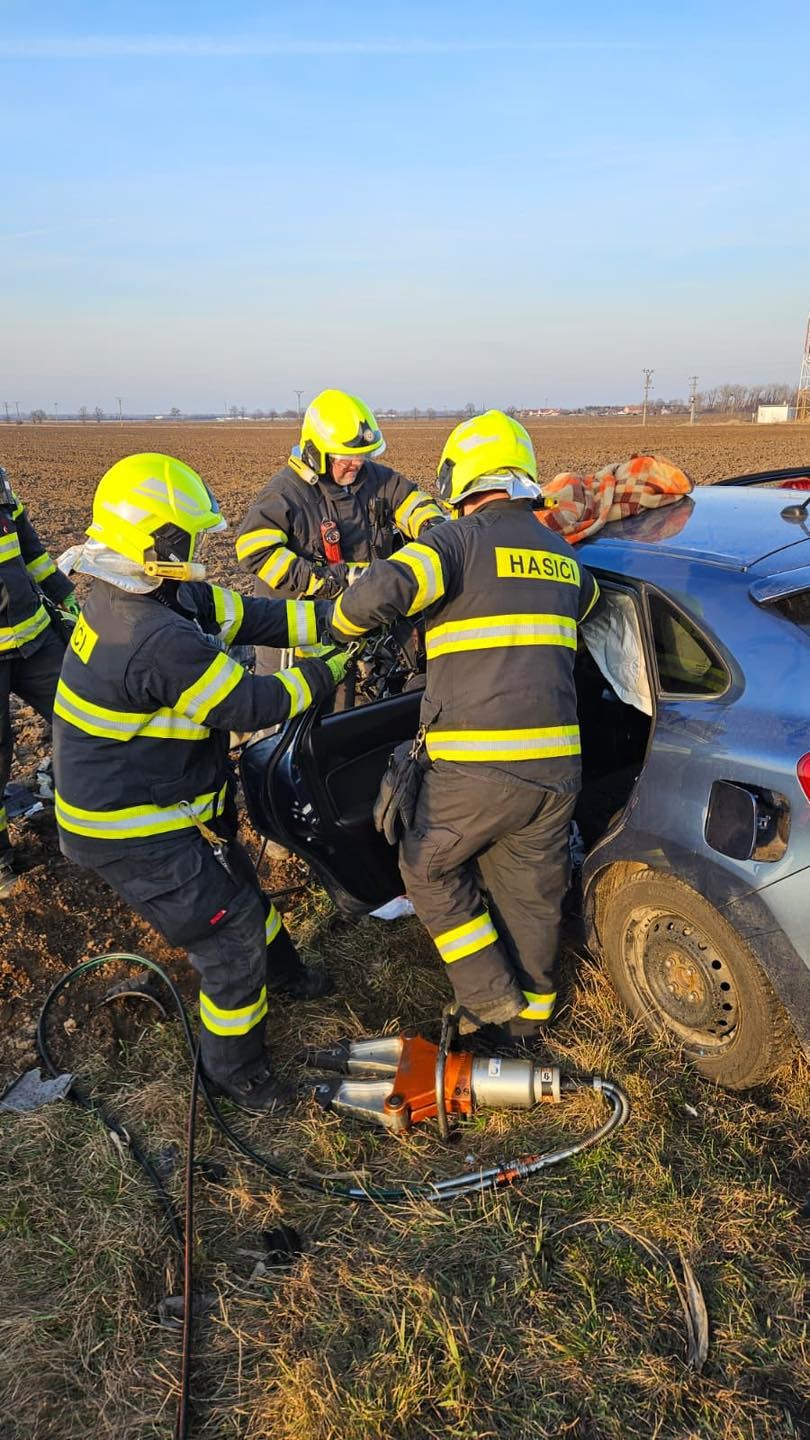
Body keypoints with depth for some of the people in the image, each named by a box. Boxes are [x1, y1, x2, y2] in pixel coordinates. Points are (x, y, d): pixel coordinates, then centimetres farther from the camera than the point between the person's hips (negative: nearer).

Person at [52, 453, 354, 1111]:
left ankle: (279, 966, 55)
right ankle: (234, 1063, 24)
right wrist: (322, 672, -10)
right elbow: (249, 705, -25)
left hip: (164, 800, 10)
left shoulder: (152, 596, -3)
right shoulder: (162, 639, -34)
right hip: (131, 833, -10)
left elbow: (251, 616, -1)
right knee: (230, 930, 1)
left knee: (236, 882, 28)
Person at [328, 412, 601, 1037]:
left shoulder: (461, 539, -7)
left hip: (476, 765, -6)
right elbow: (588, 602, 36)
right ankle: (532, 1006, 40)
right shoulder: (562, 554, 14)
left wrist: (341, 626, -1)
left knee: (428, 867, 18)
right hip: (556, 762, 6)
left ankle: (491, 994, 20)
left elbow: (382, 589, -22)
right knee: (533, 890, 22)